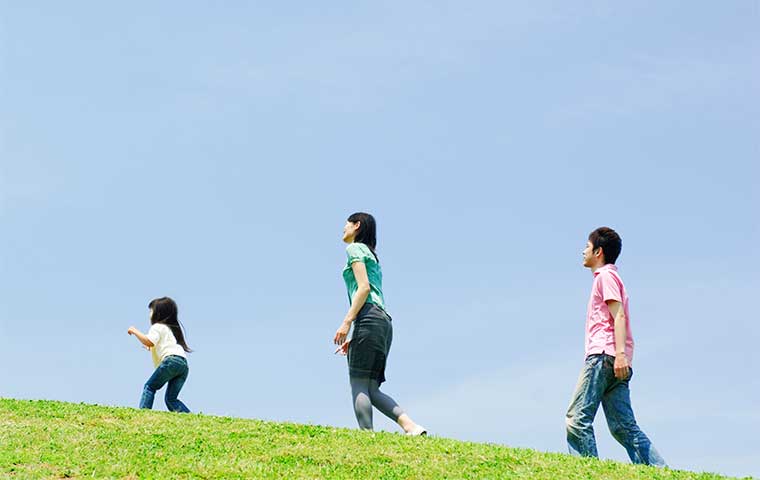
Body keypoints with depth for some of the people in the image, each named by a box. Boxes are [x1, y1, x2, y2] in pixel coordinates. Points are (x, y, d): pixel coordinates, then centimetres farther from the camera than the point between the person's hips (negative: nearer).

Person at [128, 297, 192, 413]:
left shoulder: (157, 327, 9)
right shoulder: (175, 328, 35)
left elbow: (149, 342, -8)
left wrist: (135, 331, 4)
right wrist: (155, 348, 36)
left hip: (171, 361, -7)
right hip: (184, 364, 7)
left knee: (150, 387, -4)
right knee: (171, 398, 5)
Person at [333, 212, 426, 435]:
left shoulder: (355, 248, 4)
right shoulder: (372, 257, 30)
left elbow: (364, 288, -10)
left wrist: (347, 322, -16)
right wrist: (353, 338, 23)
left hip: (369, 317, -9)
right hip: (384, 320, 9)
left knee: (359, 385, -12)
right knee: (371, 389, 2)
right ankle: (412, 427, -11)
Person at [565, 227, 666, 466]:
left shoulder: (605, 275, 2)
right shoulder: (608, 276, 30)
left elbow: (619, 315, -12)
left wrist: (620, 353, -23)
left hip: (603, 355, -10)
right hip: (616, 361, 10)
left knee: (577, 418, -14)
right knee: (623, 426, 1)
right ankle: (659, 471, -9)